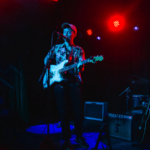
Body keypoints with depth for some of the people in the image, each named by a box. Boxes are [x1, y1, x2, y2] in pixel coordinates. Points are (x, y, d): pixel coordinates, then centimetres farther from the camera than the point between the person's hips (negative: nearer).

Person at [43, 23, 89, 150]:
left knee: (79, 111, -1)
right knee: (63, 112, 2)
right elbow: (46, 60, 15)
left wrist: (79, 66, -24)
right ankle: (66, 139, 14)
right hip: (59, 82, 1)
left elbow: (80, 67, 0)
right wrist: (48, 75, 1)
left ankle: (79, 137, 19)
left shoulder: (79, 50, 12)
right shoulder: (56, 47, 14)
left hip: (74, 82, 0)